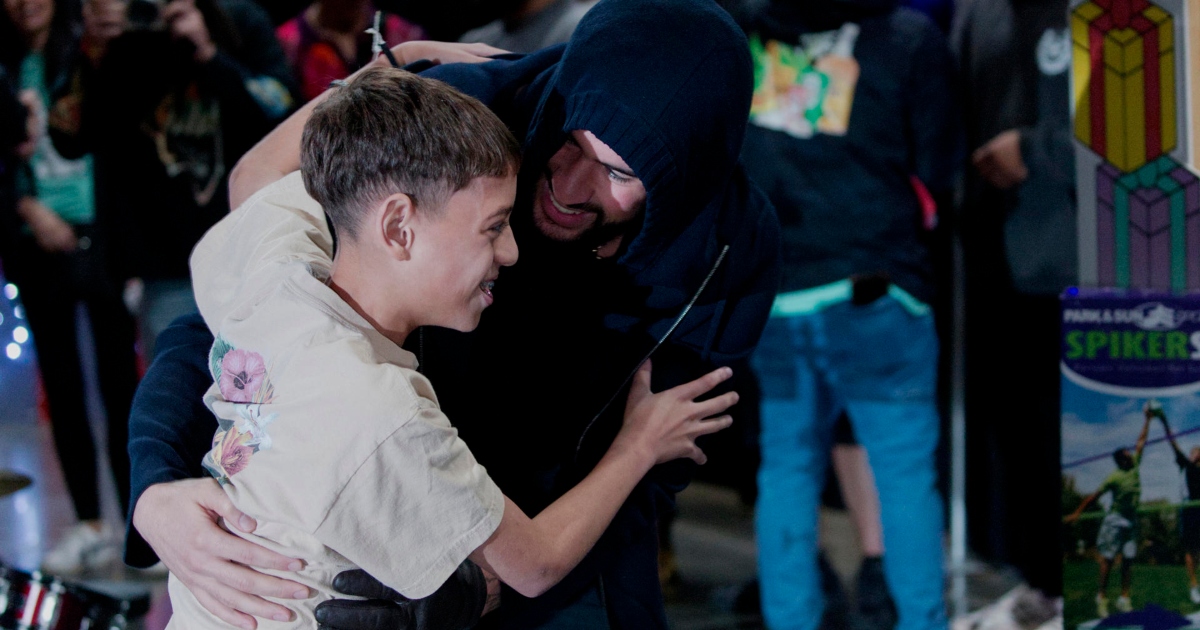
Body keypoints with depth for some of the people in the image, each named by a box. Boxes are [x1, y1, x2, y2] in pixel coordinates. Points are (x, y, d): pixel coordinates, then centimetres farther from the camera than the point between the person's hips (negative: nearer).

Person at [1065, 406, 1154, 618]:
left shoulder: (1135, 465, 3)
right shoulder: (1115, 477, -14)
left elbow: (1141, 441, 12)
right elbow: (1094, 495, -9)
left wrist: (1148, 420, 15)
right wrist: (1078, 512, -9)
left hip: (1131, 519, 6)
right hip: (1115, 520, -6)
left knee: (1128, 560, 2)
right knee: (1108, 560, -4)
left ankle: (1124, 598, 4)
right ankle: (1102, 597, 1)